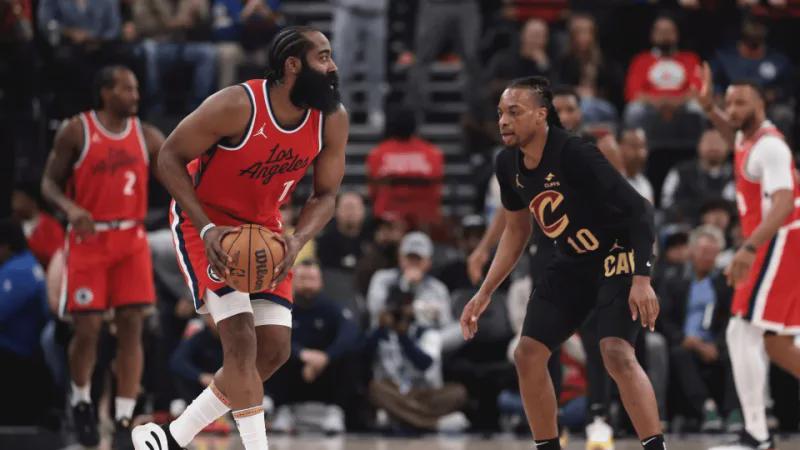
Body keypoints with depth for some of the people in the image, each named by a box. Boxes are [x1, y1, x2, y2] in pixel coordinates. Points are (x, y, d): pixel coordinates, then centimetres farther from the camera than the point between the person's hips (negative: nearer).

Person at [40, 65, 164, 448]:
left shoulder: (146, 136, 5)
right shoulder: (76, 132, -5)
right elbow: (49, 183, -1)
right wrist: (70, 208, -21)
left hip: (131, 240, 3)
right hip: (88, 240, -3)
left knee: (132, 326, -6)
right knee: (87, 328, -4)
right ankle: (81, 402, 24)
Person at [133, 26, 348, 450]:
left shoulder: (333, 120, -12)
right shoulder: (237, 106, -28)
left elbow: (325, 195, -3)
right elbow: (170, 157, -19)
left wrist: (297, 241, -24)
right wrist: (207, 230, -28)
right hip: (205, 224, -7)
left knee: (274, 350, 2)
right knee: (240, 339, -19)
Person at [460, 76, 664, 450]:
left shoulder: (574, 154, -26)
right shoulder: (508, 164, -3)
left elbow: (639, 209, -24)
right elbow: (516, 230, 14)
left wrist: (641, 279, -32)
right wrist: (484, 293, 10)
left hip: (618, 255, -8)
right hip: (572, 263, 8)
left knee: (616, 353, -27)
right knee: (527, 354, 1)